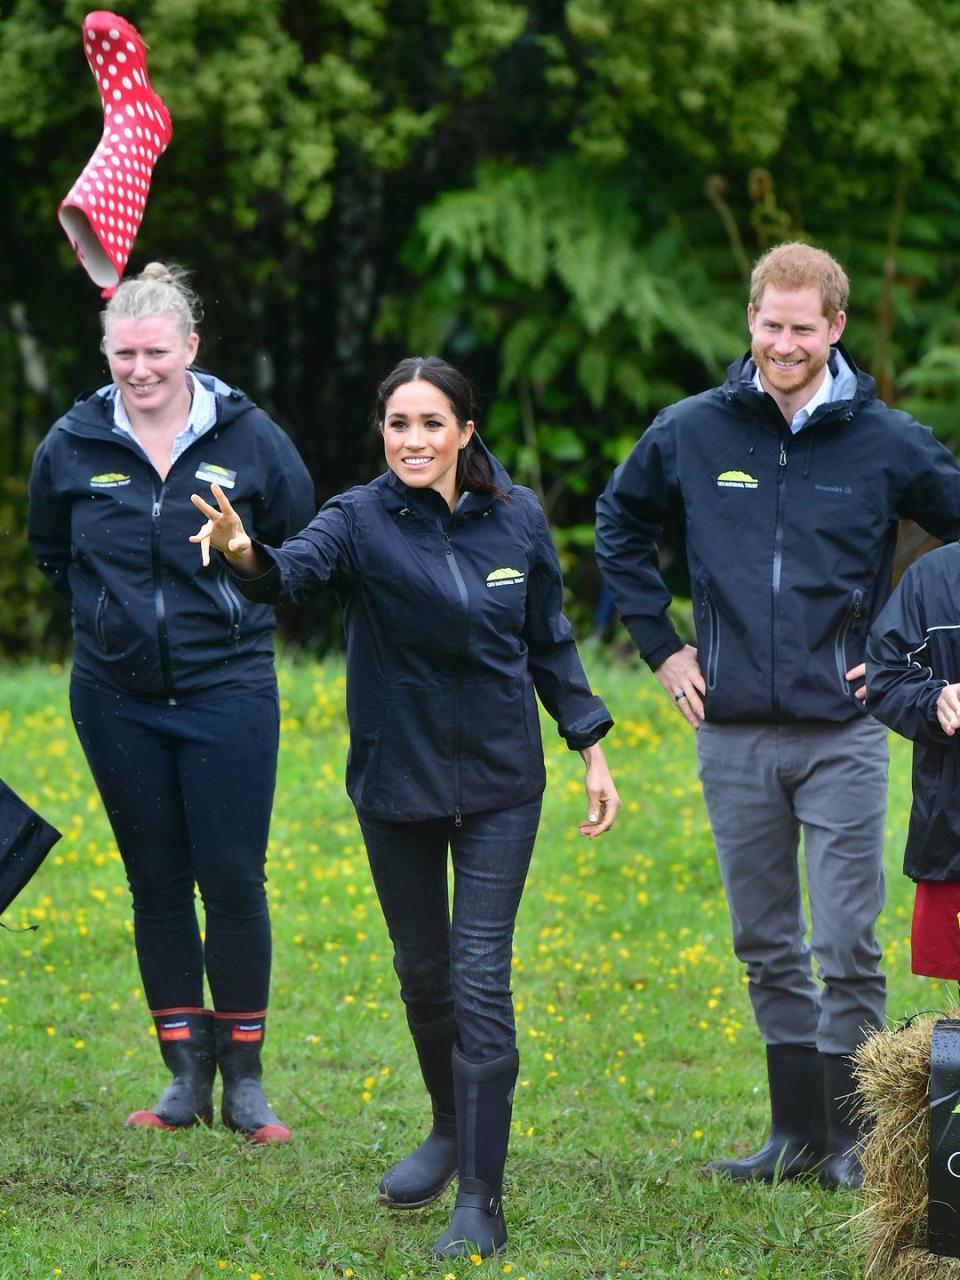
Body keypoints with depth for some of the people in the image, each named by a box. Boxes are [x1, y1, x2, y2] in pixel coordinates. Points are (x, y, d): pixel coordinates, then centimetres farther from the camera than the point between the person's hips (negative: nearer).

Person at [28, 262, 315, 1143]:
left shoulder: (248, 439, -5)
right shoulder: (74, 446, -1)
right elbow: (51, 552, 17)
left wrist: (240, 601, 0)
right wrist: (114, 608, 9)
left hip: (228, 695, -2)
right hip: (118, 701, 2)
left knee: (234, 885, -4)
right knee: (157, 887, 7)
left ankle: (243, 1079, 7)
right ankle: (186, 1074, 15)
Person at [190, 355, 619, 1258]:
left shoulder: (516, 519, -5)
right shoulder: (361, 521, -12)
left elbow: (550, 642, 8)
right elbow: (295, 572, -34)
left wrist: (591, 750, 7)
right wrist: (245, 554, -56)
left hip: (499, 784, 0)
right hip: (397, 779, 1)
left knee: (480, 977, -7)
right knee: (421, 971, 15)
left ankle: (480, 1203, -6)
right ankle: (452, 1128, 41)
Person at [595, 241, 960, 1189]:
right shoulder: (692, 433, 3)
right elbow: (620, 525, 20)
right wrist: (658, 643, 13)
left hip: (843, 733, -2)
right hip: (734, 733, 3)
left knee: (847, 949, -3)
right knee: (767, 950, 9)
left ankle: (849, 1140, 6)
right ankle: (797, 1133, 18)